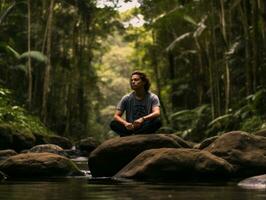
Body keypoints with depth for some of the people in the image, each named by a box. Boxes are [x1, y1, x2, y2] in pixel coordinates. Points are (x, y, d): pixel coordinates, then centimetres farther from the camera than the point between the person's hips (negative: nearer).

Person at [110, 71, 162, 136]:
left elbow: (157, 113, -20)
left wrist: (143, 119, -39)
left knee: (157, 121, -32)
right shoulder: (126, 98, 2)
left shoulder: (152, 97, -3)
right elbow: (116, 116, -4)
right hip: (130, 128, 1)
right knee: (113, 124, -23)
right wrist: (125, 123, -27)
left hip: (146, 129, -1)